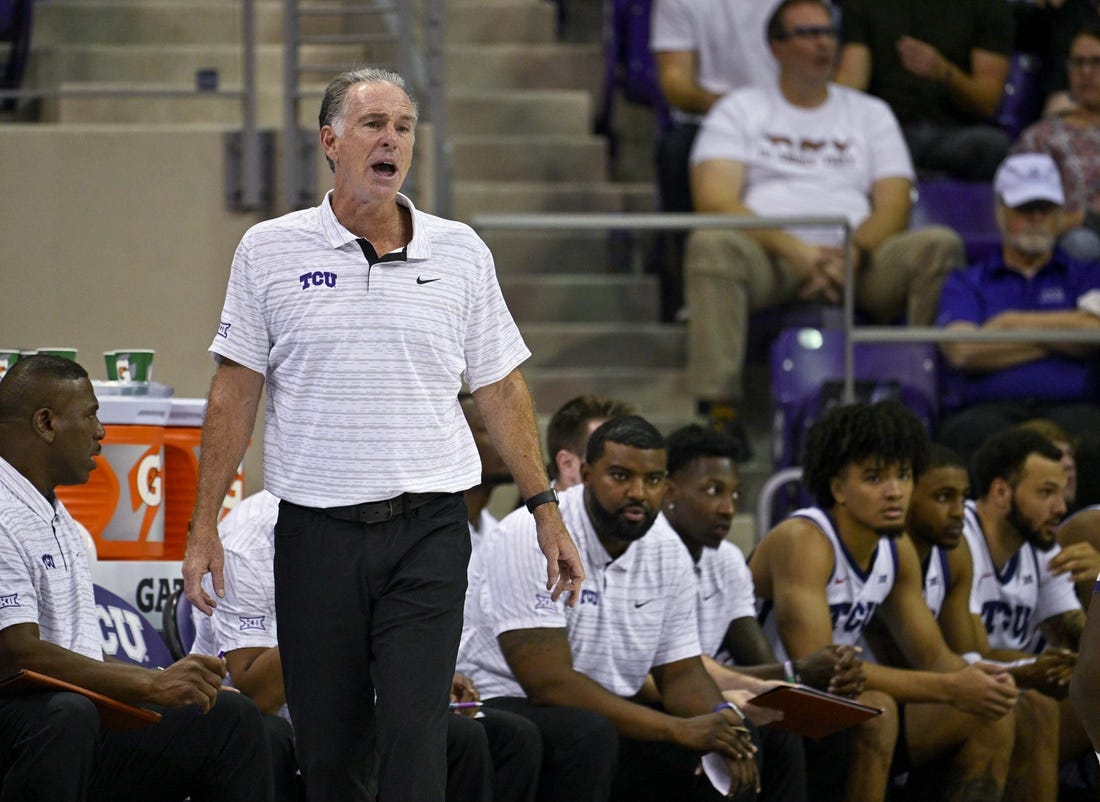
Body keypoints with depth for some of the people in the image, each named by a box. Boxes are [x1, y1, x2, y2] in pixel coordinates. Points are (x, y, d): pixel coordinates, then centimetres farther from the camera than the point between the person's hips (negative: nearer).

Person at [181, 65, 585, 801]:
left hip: (428, 528, 0)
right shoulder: (270, 252, 4)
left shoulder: (460, 254, 6)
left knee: (415, 736, -12)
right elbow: (236, 392, 5)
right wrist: (205, 526, 1)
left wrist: (545, 509, 8)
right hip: (317, 532, 0)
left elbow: (502, 391, 12)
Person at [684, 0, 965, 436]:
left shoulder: (871, 114, 23)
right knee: (710, 245, -36)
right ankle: (721, 411, -41)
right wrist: (794, 250, -16)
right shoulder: (740, 110, 16)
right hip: (769, 257, -2)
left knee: (940, 245, -26)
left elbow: (894, 208, 10)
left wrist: (851, 254, -13)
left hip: (855, 263, 2)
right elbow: (715, 201, 0)